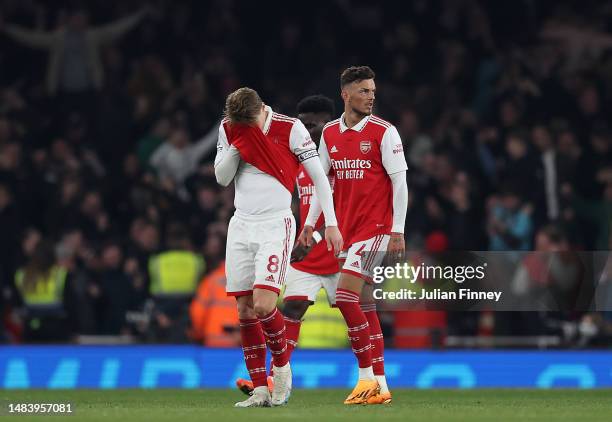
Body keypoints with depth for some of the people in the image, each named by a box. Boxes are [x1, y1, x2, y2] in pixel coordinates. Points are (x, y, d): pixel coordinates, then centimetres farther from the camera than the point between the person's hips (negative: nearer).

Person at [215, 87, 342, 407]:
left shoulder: (290, 128, -9)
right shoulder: (229, 129, 5)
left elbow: (319, 176, -4)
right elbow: (222, 178, 6)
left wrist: (331, 223, -7)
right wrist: (238, 146, -10)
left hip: (276, 225, -5)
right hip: (241, 225, 5)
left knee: (263, 305, -18)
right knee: (245, 311, 0)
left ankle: (282, 368, 8)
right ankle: (260, 390, 5)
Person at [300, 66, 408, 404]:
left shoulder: (384, 132, -6)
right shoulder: (330, 134, 10)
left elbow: (399, 182, -7)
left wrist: (397, 231, -12)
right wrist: (309, 223, 12)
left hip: (375, 228, -6)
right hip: (346, 230, 6)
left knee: (345, 296, -17)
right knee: (365, 306, 6)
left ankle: (367, 375, -10)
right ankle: (380, 386, 8)